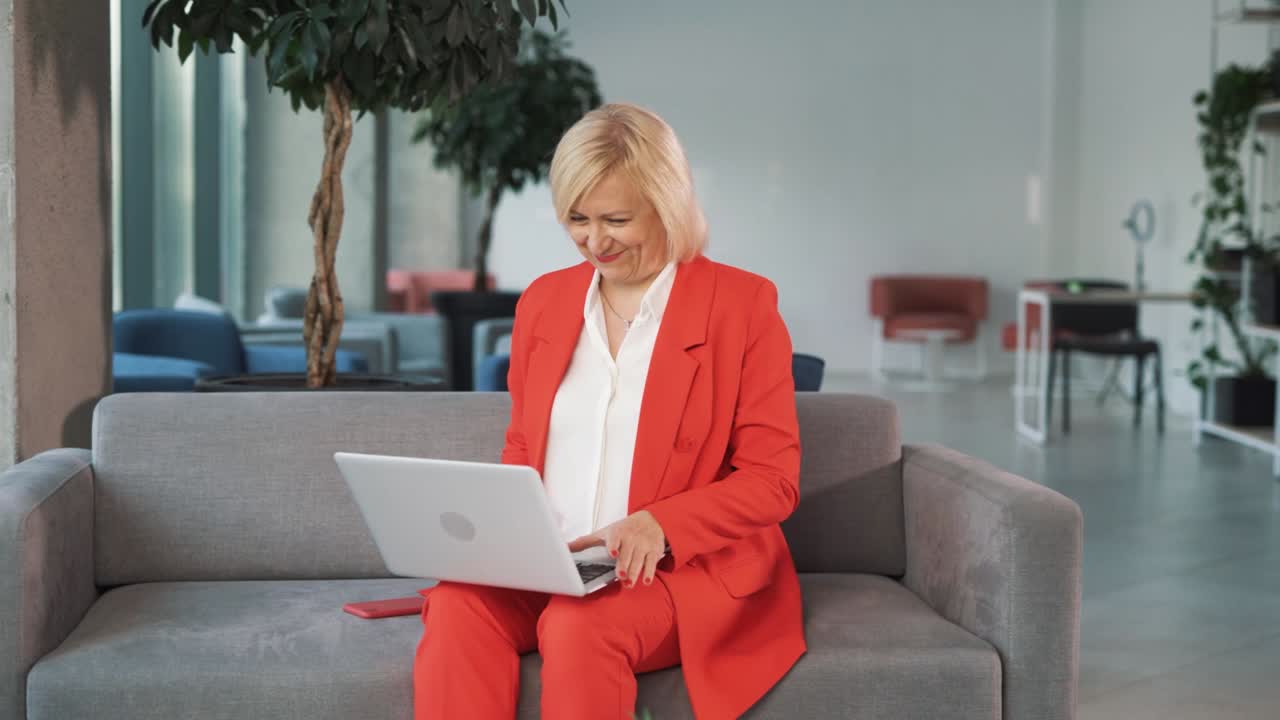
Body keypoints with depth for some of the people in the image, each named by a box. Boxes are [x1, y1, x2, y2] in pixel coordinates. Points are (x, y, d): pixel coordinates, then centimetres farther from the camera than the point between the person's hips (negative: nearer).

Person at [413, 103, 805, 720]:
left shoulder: (741, 304, -1)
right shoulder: (543, 301, 13)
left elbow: (773, 480, -4)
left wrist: (659, 525, -21)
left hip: (688, 571, -4)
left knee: (580, 626, -35)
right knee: (456, 606, -28)